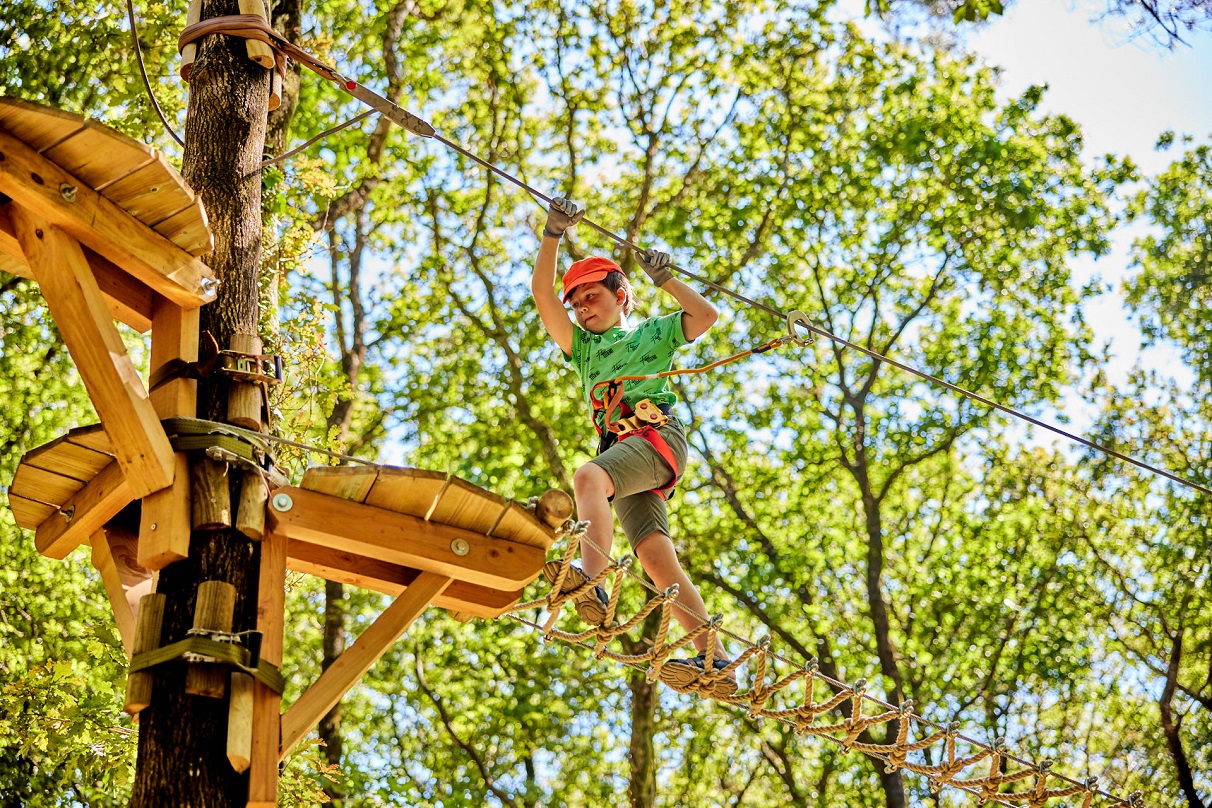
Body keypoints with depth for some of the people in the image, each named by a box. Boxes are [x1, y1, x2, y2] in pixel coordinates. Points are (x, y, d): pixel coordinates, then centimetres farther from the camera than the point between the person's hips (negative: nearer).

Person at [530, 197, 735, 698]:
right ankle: (714, 661, -24)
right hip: (619, 450, 5)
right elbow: (542, 295, 22)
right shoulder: (582, 347, 34)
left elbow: (706, 316, 10)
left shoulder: (653, 333, 25)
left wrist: (665, 279, 12)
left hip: (657, 434, -5)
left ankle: (591, 582, -58)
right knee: (656, 557, -14)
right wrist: (553, 235, 14)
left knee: (588, 476, -35)